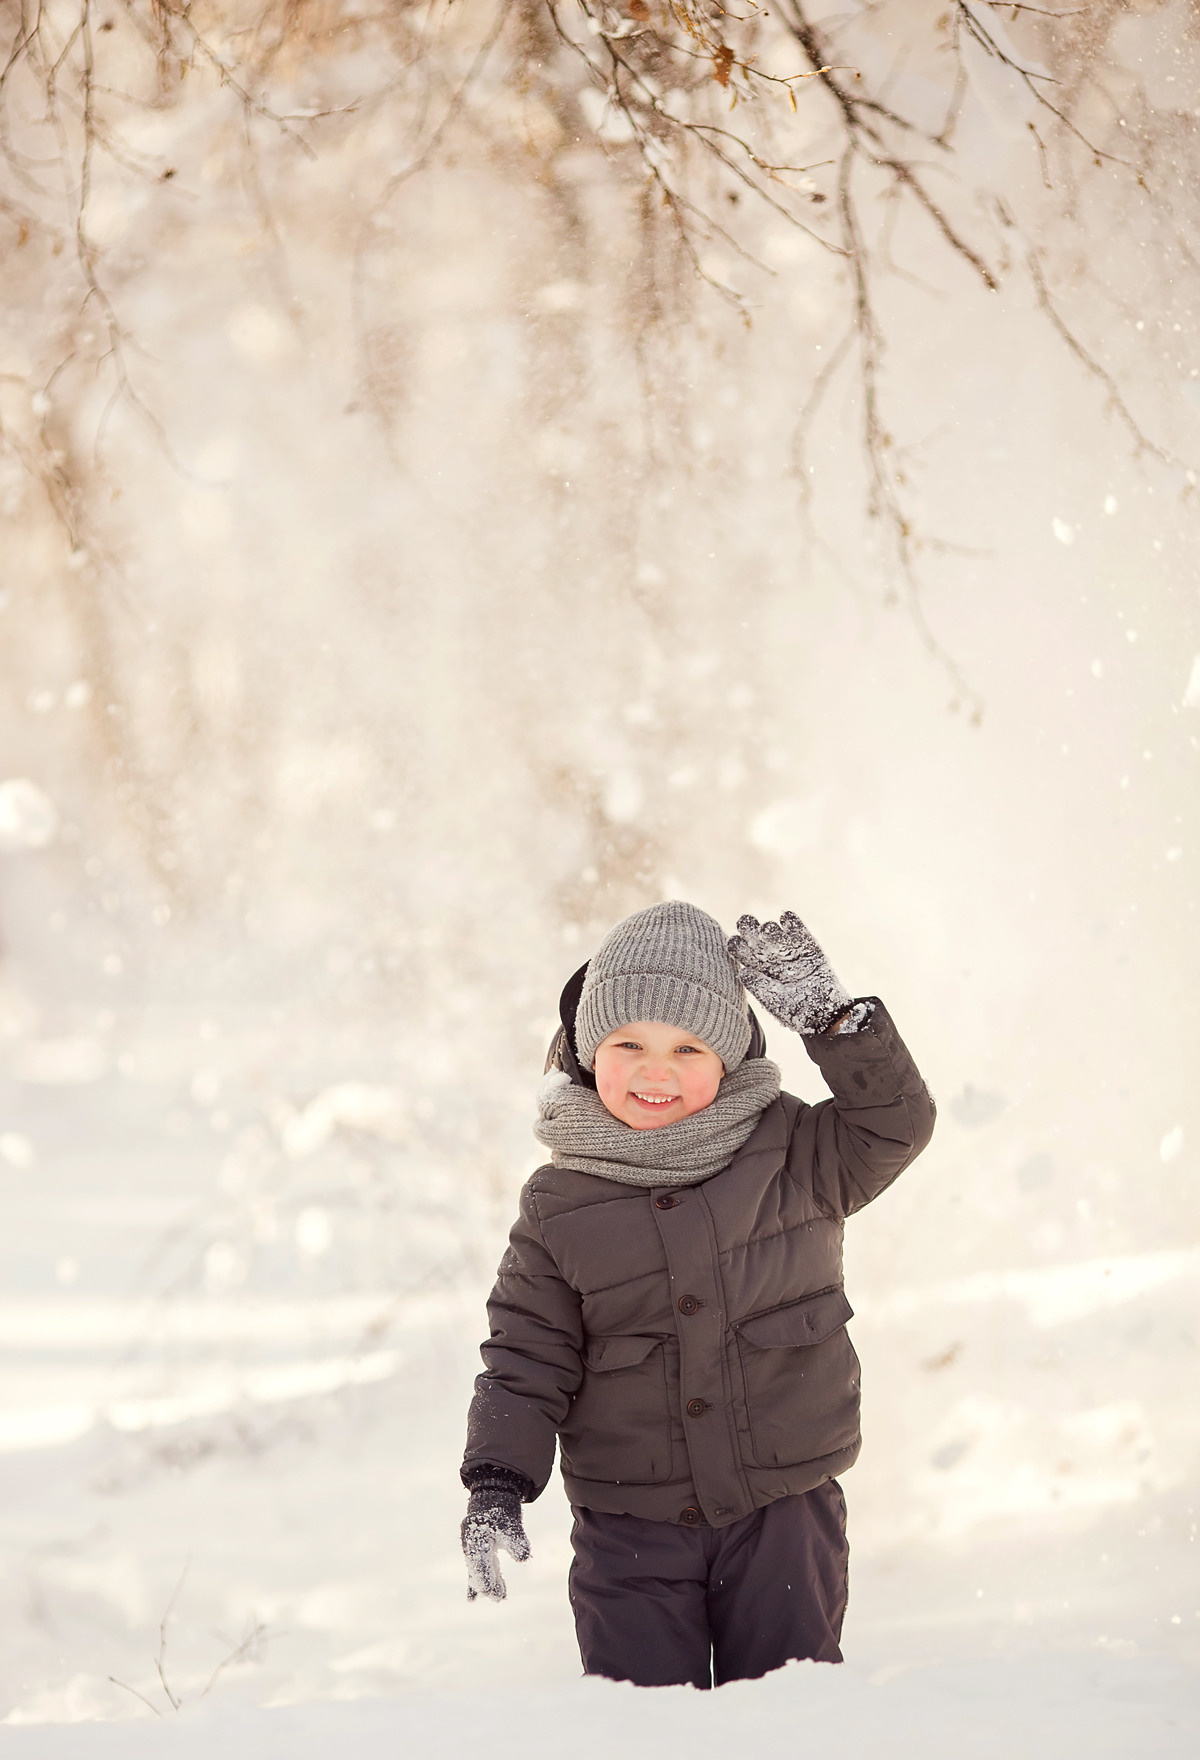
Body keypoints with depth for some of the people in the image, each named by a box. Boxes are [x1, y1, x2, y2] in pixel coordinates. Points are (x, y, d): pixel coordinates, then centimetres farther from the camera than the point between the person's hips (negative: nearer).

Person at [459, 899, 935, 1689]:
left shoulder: (794, 1155, 0)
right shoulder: (560, 1208, -1)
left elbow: (897, 1121, -9)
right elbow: (527, 1359, 2)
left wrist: (825, 1011, -16)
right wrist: (498, 1484, -10)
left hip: (784, 1512, 0)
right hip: (632, 1531, 0)